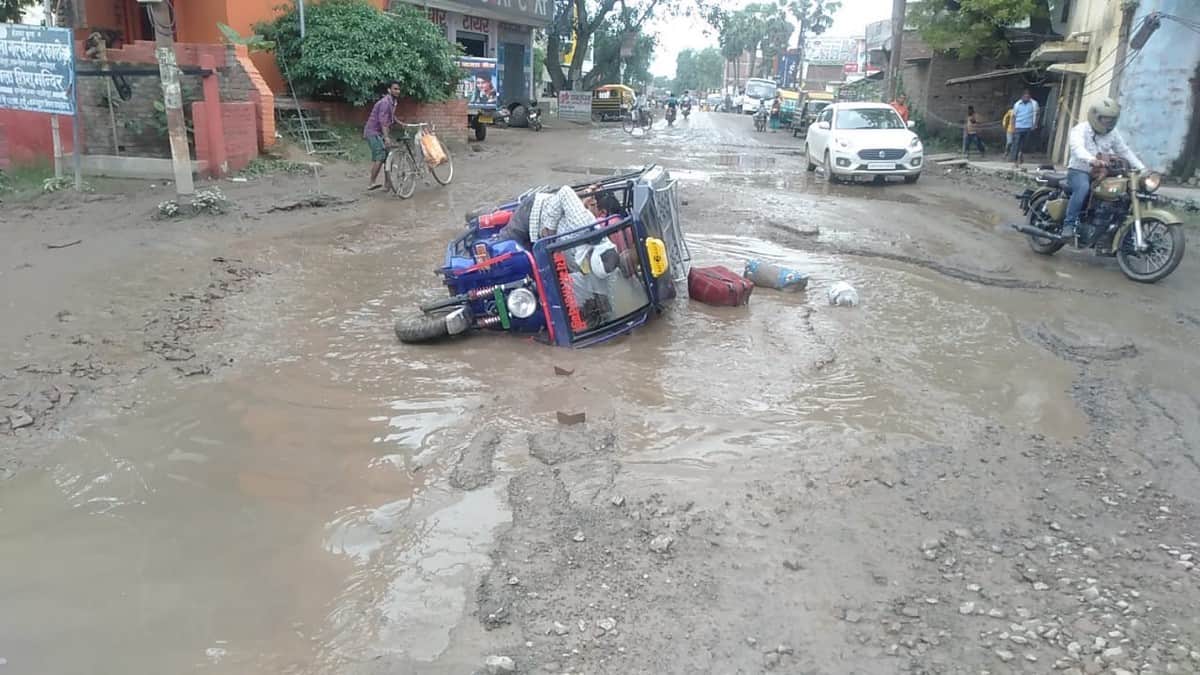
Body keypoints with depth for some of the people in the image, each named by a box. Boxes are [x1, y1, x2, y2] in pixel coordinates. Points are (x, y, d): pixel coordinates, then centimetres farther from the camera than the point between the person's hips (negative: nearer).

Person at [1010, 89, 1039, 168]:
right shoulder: (1017, 104, 4)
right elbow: (1014, 116, 8)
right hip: (1018, 127, 0)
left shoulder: (1034, 104, 2)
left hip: (1028, 127, 0)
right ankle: (1014, 161, -4)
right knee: (1016, 144, -5)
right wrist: (1013, 127, 2)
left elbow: (1035, 115, 4)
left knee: (1023, 144, 4)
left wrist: (1034, 125, -5)